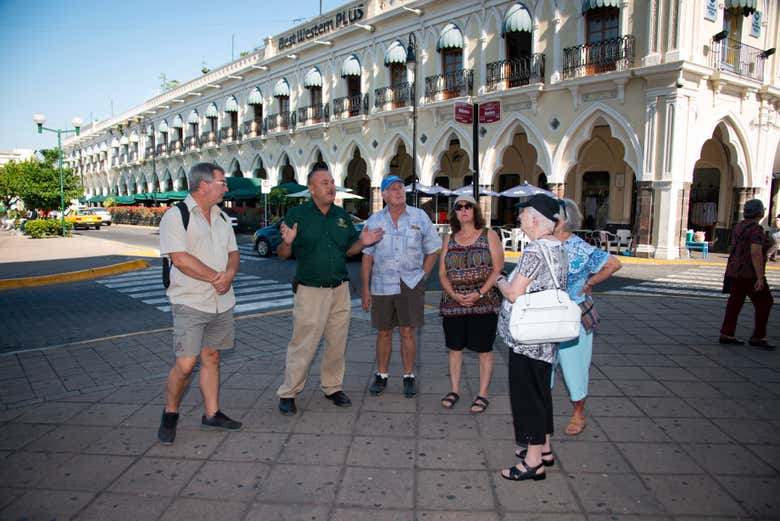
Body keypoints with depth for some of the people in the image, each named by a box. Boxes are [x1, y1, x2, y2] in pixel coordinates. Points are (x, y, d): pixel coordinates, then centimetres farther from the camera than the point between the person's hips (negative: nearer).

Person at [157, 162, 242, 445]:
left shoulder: (222, 217, 13)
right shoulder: (175, 216, -9)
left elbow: (233, 252, 13)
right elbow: (181, 259, -18)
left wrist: (230, 273, -9)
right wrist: (216, 277, -14)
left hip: (222, 303, 6)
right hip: (190, 302, -6)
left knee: (211, 358, 12)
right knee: (185, 365, -5)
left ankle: (211, 414, 22)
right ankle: (170, 413, 17)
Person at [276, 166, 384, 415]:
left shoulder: (342, 215, 10)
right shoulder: (297, 214, -3)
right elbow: (282, 253, -2)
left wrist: (362, 242, -4)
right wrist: (287, 242, -24)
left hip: (340, 290, 5)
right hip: (310, 291, -4)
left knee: (337, 344, 12)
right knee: (303, 345, -1)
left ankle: (333, 387, 29)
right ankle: (287, 393, 14)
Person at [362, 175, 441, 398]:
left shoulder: (420, 217, 2)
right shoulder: (374, 221, 4)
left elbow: (431, 252, 8)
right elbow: (367, 256, 4)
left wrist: (421, 279, -1)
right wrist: (365, 288, 1)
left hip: (410, 285, -1)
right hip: (382, 286, 1)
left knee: (407, 332, 2)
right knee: (384, 333, 9)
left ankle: (409, 377, 17)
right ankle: (381, 376, 22)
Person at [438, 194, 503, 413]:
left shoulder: (489, 236, 3)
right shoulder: (449, 240, 13)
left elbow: (498, 269, -5)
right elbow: (442, 273, 9)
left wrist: (480, 294, -16)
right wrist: (454, 294, -9)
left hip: (483, 303, -3)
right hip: (453, 302, 3)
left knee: (483, 349, 2)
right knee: (454, 347, 8)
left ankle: (482, 395, 14)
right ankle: (454, 390, 22)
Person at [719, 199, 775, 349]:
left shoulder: (739, 226, 9)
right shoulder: (757, 230, -17)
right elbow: (756, 254, -24)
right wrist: (760, 278, -23)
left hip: (735, 270, 8)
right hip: (750, 274, -8)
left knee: (735, 302, 10)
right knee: (764, 303, 3)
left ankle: (726, 334, 10)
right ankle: (758, 337, 6)